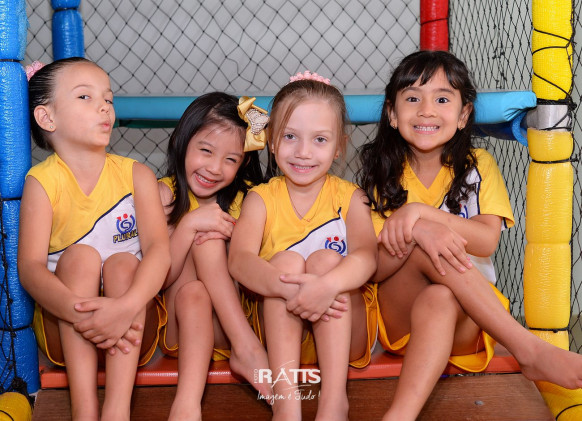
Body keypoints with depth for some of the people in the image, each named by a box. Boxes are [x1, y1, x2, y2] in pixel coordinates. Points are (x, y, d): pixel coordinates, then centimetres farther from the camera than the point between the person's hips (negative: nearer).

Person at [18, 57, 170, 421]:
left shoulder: (136, 175, -3)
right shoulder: (42, 182, -6)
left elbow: (159, 248, -17)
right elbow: (30, 267, -18)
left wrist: (126, 307, -36)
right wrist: (79, 310, -38)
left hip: (133, 326, 1)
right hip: (66, 332, 0)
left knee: (123, 262, -26)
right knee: (81, 255, -25)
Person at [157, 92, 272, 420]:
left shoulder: (245, 199, -1)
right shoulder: (165, 194, -5)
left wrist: (232, 243, -21)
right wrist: (190, 224, -25)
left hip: (224, 325, 1)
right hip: (176, 322, 0)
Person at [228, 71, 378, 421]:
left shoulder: (349, 197, -1)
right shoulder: (262, 198, -1)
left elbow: (366, 256, -21)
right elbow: (239, 260, -20)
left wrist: (328, 285, -44)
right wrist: (287, 286, -41)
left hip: (343, 332, 0)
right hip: (279, 331, 0)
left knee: (325, 259, -24)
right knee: (287, 260, -24)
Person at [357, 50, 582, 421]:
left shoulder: (478, 166, 4)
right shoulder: (381, 174, 3)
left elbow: (487, 240, -13)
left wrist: (419, 211, -26)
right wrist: (416, 230, -31)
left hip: (465, 320, -1)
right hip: (398, 314, 1)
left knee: (440, 299, -38)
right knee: (424, 239, -32)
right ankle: (530, 351, -33)